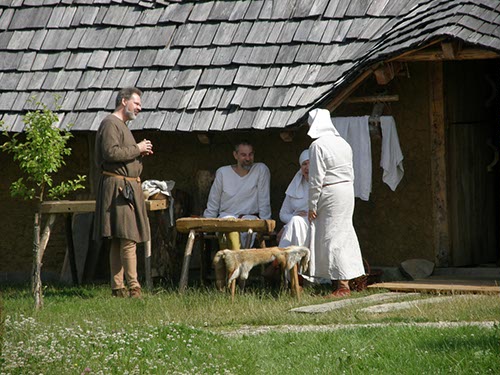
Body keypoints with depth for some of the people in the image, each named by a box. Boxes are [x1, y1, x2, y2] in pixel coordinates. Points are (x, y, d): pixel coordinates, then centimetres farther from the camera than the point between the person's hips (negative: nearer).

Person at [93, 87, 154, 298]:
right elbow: (111, 153, -21)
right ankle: (133, 288, -16)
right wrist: (137, 149, -12)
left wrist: (140, 154, 12)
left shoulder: (122, 125, 23)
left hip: (128, 188, 11)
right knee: (128, 239, -13)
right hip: (118, 186, -11)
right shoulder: (110, 123, -9)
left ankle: (117, 288, 8)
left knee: (119, 241, 8)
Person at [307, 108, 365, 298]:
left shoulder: (317, 146, -14)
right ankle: (346, 280, 15)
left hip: (330, 195, -8)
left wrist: (312, 205, -10)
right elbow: (350, 174, 15)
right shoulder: (343, 143, 11)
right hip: (347, 191, 8)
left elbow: (316, 179, -15)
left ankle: (343, 286, -6)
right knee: (344, 235, 12)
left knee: (332, 238, -4)